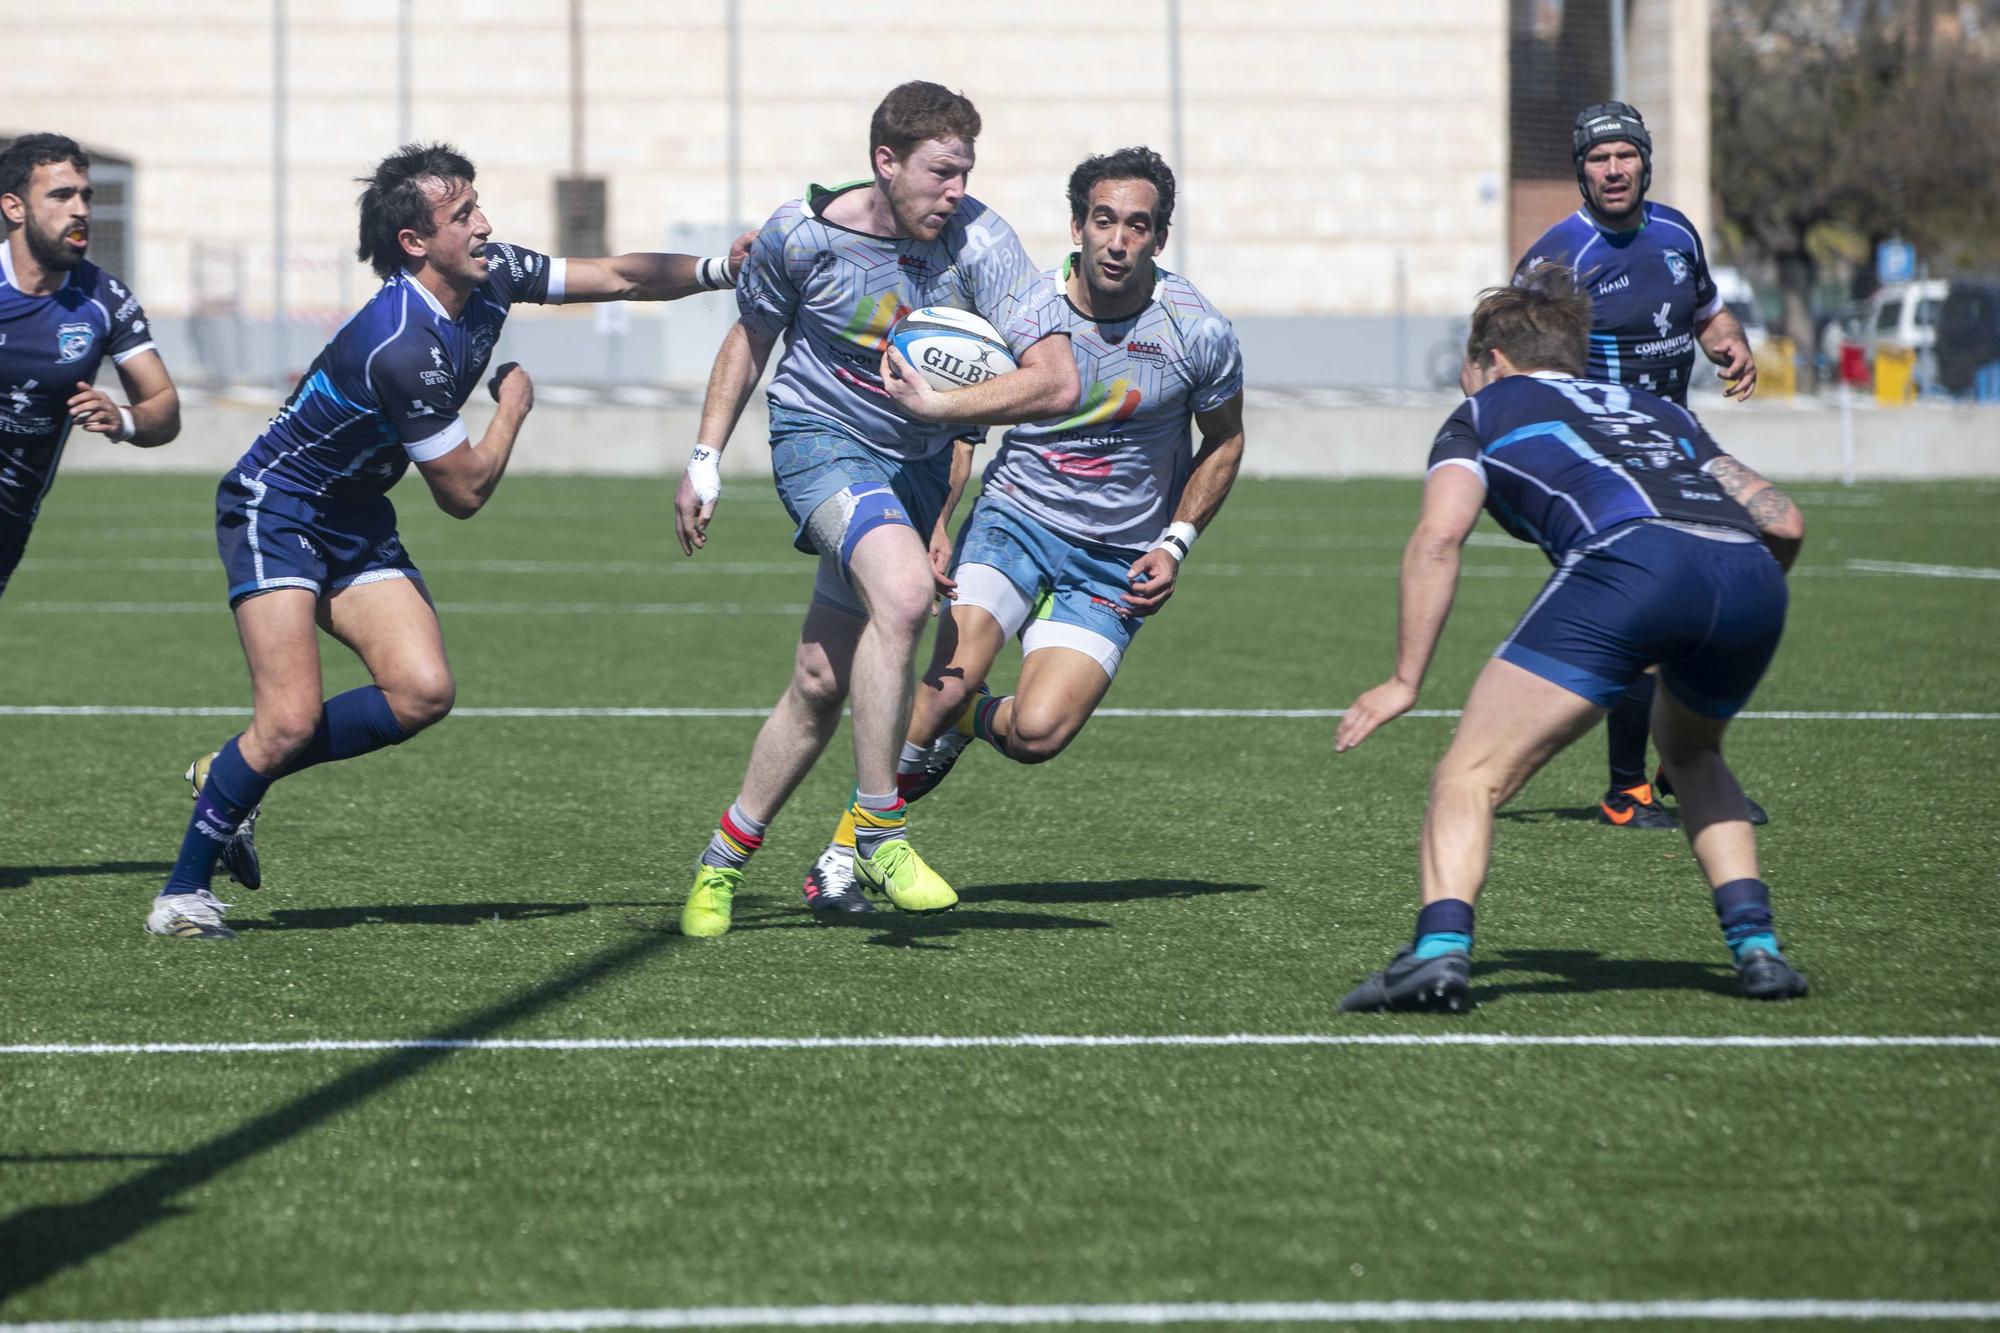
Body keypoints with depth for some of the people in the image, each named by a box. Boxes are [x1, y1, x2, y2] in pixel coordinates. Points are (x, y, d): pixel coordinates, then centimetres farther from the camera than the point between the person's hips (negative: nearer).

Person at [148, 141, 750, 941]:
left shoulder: (489, 276, -4)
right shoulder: (405, 346, -30)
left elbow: (617, 277, 9)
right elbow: (464, 492, -20)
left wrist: (716, 268, -6)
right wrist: (514, 404, -5)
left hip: (356, 522, 8)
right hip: (273, 509, -8)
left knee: (423, 693, -10)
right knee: (291, 720, -18)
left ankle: (229, 781, 8)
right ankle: (183, 891, -1)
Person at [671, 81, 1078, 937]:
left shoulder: (978, 241, -17)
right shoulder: (800, 235, -14)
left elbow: (1055, 383, -22)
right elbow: (751, 337, 6)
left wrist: (936, 406, -29)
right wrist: (706, 459, 6)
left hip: (917, 460, 3)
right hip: (820, 439, -3)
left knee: (821, 683, 4)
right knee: (903, 591, -31)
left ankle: (723, 860, 22)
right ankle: (878, 833, -23)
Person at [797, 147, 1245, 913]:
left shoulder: (1197, 332, -11)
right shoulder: (1023, 309, -11)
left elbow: (1224, 443, 7)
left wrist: (1175, 545, -2)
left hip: (1116, 561, 0)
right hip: (1015, 516, 0)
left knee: (1037, 732, -19)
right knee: (951, 679, -23)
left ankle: (973, 722, 19)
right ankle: (846, 848, -5)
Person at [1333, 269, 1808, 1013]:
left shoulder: (1486, 408, 27)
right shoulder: (1657, 411, 39)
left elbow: (1438, 537, 10)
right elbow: (1783, 522, 30)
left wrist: (1406, 680, 9)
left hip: (1629, 558, -5)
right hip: (1751, 577, 5)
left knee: (1470, 776, -1)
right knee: (1691, 753, 33)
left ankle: (1441, 950, -23)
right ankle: (1757, 944, 19)